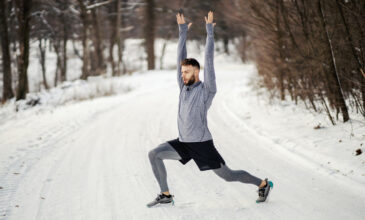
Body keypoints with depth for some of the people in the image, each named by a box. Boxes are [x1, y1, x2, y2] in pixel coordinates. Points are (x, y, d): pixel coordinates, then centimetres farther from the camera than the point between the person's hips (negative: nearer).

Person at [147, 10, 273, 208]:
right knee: (154, 154, -8)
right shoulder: (184, 87, 9)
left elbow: (209, 60, -13)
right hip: (183, 143, 6)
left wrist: (209, 31, -13)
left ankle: (262, 184, 20)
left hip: (202, 144, -6)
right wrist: (182, 31, 8)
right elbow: (180, 57, 9)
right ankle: (165, 195, -1)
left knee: (227, 175, 0)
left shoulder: (206, 90, -8)